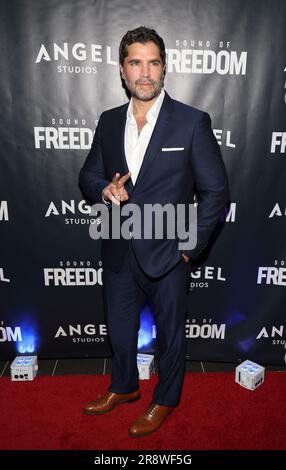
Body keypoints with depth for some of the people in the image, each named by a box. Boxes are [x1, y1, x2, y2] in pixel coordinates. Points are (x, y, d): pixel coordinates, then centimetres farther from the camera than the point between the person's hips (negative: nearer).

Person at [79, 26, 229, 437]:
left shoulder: (192, 122, -9)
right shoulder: (109, 122, 4)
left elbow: (215, 190, -8)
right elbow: (88, 175, 11)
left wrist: (192, 246, -11)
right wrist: (105, 190, -13)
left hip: (166, 253, -4)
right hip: (118, 251, 5)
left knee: (170, 333, 15)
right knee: (119, 328, 22)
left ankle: (165, 400, 42)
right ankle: (124, 387, 49)